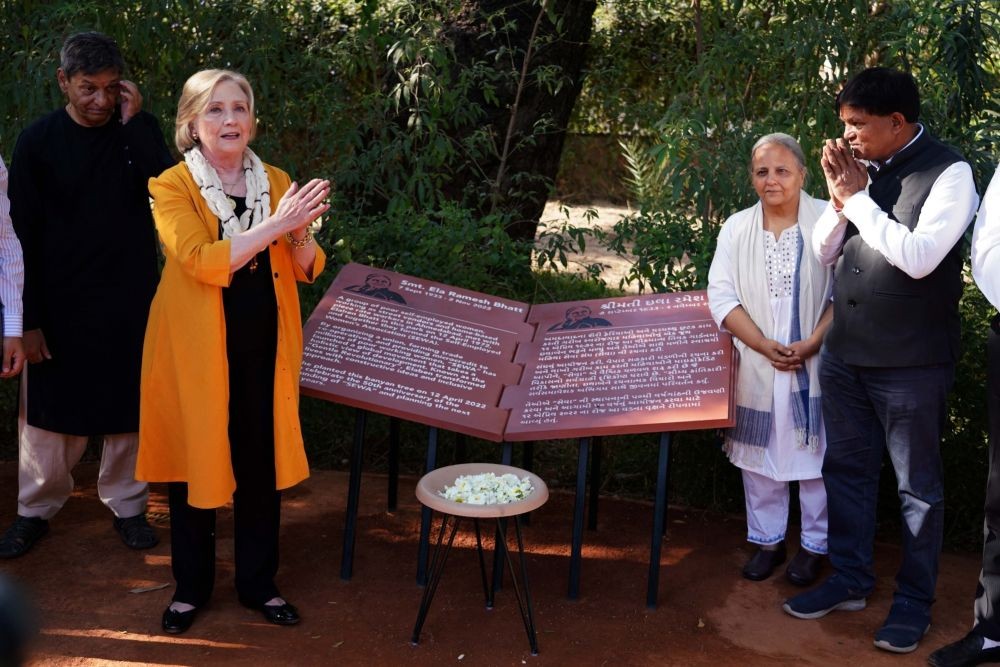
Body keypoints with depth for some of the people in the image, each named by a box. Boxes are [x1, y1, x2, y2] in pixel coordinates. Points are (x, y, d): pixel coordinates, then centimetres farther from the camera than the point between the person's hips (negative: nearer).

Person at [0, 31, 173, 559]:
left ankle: (127, 505, 26)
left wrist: (136, 122, -17)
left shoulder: (135, 134, 0)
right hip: (60, 303, -1)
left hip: (129, 301, 1)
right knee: (50, 413, 8)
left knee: (128, 409, 10)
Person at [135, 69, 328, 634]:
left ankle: (259, 582, 26)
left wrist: (301, 233, -16)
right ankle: (192, 587, 26)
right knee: (194, 461, 8)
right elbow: (202, 261, -21)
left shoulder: (277, 182, 8)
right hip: (198, 349, -3)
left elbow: (307, 269, 6)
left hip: (264, 348, 3)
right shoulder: (172, 187, -5)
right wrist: (275, 223, -24)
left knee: (262, 463, 9)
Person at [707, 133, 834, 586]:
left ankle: (814, 544, 22)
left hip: (815, 363, -3)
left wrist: (811, 344, -17)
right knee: (760, 453, 11)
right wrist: (766, 346, -12)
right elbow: (721, 297, -2)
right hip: (756, 364, 3)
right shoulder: (737, 228, 4)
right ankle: (767, 541, 26)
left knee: (814, 452, 5)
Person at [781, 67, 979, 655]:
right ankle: (850, 580, 33)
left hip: (910, 363, -6)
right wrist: (839, 197, -8)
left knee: (917, 486, 8)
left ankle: (915, 600, 23)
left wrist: (857, 197, -18)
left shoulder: (949, 173, -13)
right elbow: (823, 252, 8)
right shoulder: (862, 167, 5)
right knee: (846, 467, 16)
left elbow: (919, 257, -25)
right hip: (845, 352, 6)